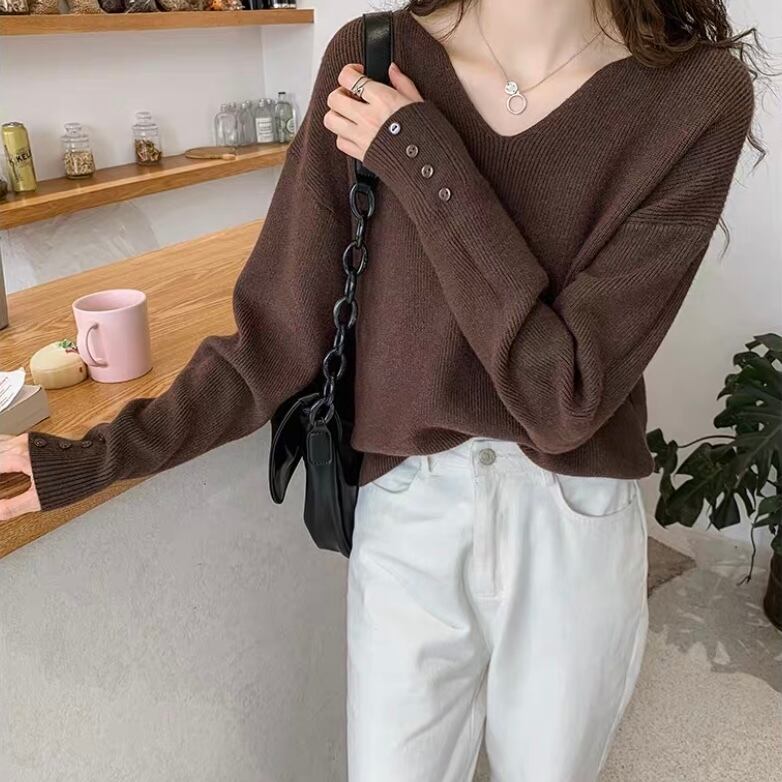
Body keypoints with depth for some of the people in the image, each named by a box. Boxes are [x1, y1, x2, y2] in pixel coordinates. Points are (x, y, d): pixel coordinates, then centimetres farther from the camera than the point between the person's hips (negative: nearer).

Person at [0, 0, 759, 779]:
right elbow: (280, 331, -7)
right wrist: (97, 456, -7)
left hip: (576, 528, 0)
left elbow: (564, 395, -21)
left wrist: (425, 166, -22)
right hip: (404, 516, 1)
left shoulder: (697, 94, -15)